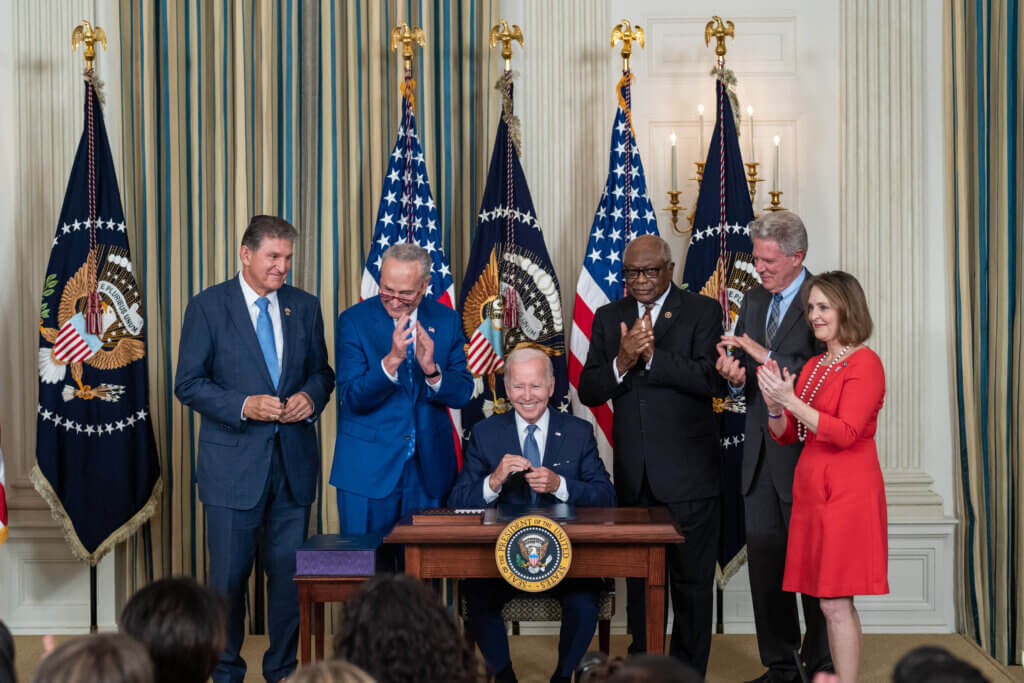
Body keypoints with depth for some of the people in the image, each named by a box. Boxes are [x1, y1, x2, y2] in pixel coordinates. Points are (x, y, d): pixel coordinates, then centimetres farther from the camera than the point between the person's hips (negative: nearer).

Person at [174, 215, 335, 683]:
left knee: (290, 573, 8)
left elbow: (321, 372, 16)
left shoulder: (305, 307, 9)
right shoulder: (208, 306, -3)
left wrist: (311, 396, -7)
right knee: (229, 576, 4)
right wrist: (244, 406, -18)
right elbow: (189, 384, -5)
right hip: (234, 463, -3)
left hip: (293, 460, 3)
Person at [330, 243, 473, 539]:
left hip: (429, 469, 2)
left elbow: (461, 394, -1)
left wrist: (432, 370, -21)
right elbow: (353, 398, -13)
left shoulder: (446, 320, 2)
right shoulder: (354, 321, -6)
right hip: (368, 469, -2)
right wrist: (391, 361, -29)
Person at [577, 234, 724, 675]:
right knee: (639, 579, 16)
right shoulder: (609, 317, 8)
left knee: (691, 581, 4)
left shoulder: (703, 312, -4)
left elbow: (715, 380, -18)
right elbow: (589, 392, 1)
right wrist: (621, 362, -18)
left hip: (687, 473, -4)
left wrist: (652, 356, -24)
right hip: (633, 475, 4)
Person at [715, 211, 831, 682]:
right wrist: (735, 375, -8)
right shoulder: (754, 301, 12)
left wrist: (766, 357, -23)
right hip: (760, 450, 7)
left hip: (804, 451, -7)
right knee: (764, 561, 10)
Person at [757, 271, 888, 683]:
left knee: (835, 603, -8)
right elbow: (785, 434, 16)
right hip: (812, 487, 8)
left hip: (847, 491, -8)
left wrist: (791, 400, -19)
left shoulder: (865, 363, -8)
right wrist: (774, 406, -5)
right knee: (833, 603, 8)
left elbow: (846, 433, -18)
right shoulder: (813, 366, 15)